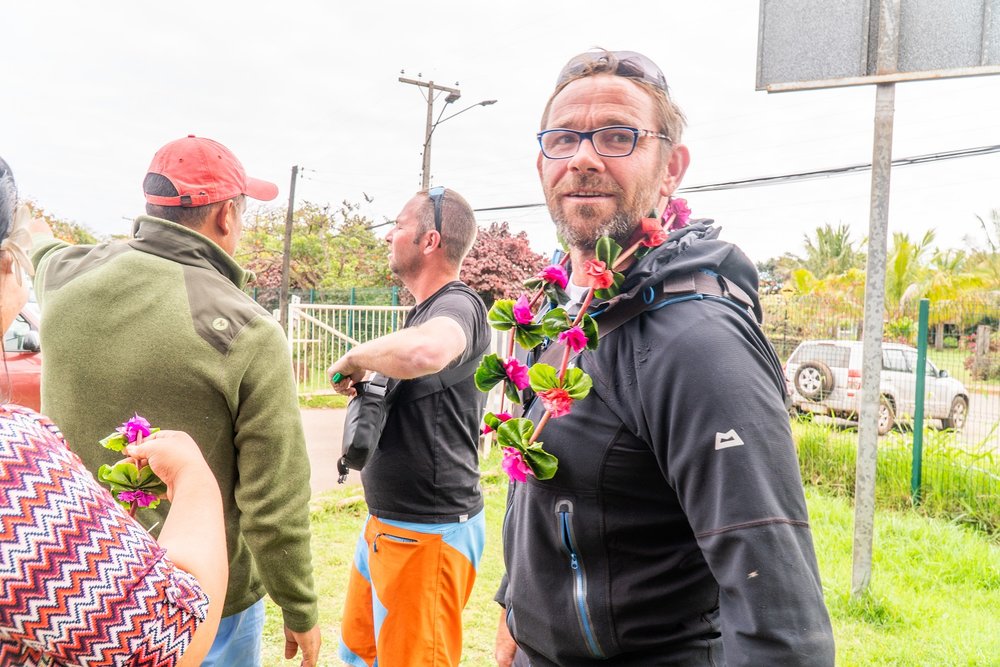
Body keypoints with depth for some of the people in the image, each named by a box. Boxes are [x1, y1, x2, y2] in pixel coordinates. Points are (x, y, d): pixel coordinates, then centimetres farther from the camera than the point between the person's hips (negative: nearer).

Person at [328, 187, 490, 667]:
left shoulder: (459, 305, -19)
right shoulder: (423, 310, 12)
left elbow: (424, 352, -44)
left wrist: (354, 358, -25)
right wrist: (366, 382, 6)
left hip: (426, 534, -10)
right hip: (386, 525, 10)